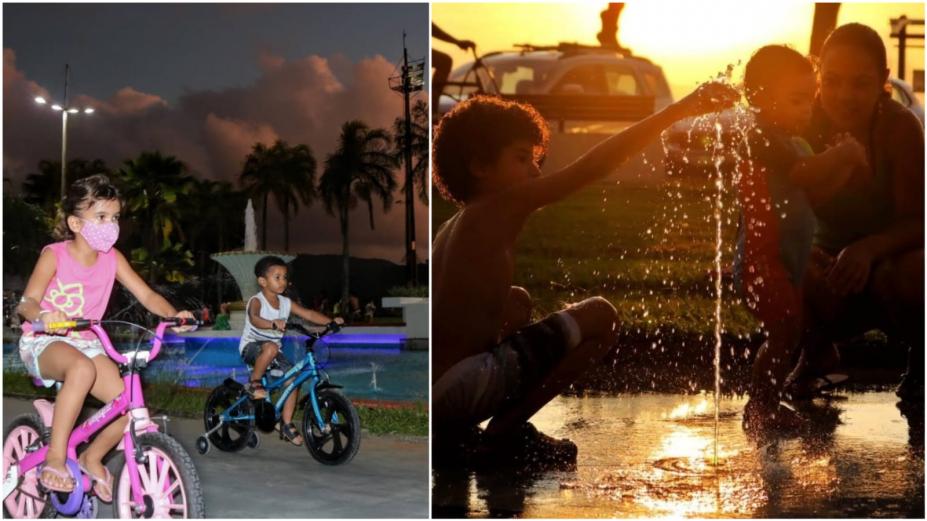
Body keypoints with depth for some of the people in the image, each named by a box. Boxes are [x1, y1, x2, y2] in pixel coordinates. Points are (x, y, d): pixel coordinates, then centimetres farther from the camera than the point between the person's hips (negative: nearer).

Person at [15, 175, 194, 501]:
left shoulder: (112, 259, 1)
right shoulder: (54, 255, -12)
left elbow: (146, 295, -4)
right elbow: (27, 302, -22)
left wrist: (174, 315, -24)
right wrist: (42, 315, -46)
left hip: (86, 343, 5)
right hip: (43, 342, -5)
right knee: (82, 368, -40)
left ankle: (92, 458, 15)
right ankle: (55, 458, -30)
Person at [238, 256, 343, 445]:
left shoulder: (285, 303, 2)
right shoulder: (256, 301, -17)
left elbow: (308, 314, -2)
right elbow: (254, 319, -38)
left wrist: (331, 321, -17)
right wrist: (273, 324, -57)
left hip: (272, 349, 7)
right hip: (251, 347, -7)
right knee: (270, 347, -39)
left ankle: (286, 424, 1)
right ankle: (254, 383, -17)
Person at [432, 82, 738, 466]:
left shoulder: (451, 229, 17)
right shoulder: (499, 209, -8)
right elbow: (594, 165, -13)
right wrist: (679, 110, -12)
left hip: (437, 388, 9)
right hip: (456, 389, -9)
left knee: (517, 302, 33)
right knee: (598, 317, -2)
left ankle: (453, 432, 19)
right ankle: (506, 431, 0)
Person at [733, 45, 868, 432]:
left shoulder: (795, 144, 20)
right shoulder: (763, 139, -13)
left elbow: (816, 193, 15)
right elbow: (804, 173, -25)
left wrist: (845, 164, 4)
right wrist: (841, 153, -12)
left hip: (787, 262, 10)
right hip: (762, 260, -10)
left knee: (787, 334, 14)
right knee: (785, 331, -13)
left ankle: (766, 404, 24)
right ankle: (761, 407, -6)